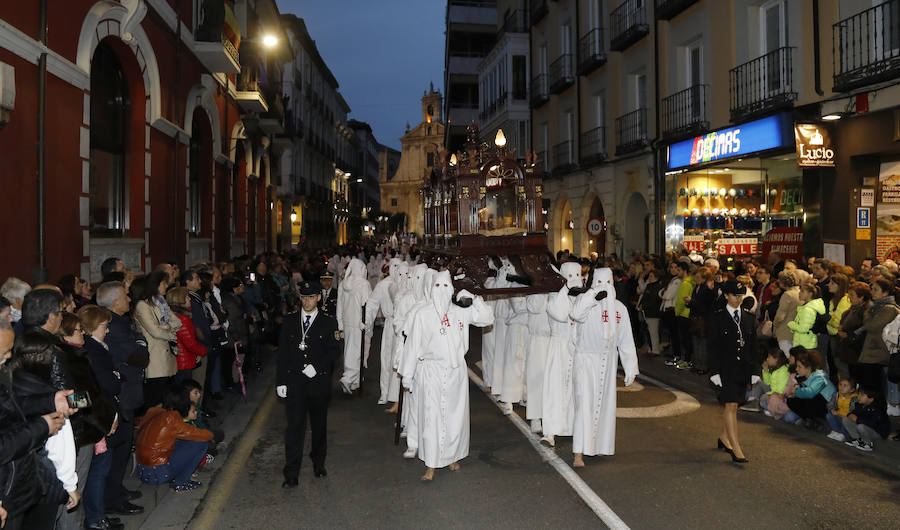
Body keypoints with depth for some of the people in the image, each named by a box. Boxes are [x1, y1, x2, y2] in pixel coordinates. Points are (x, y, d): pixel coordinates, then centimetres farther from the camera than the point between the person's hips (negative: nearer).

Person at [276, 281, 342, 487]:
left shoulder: (329, 323, 3)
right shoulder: (290, 321, 7)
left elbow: (334, 351, -3)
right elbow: (282, 353, 6)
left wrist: (316, 366, -18)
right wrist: (280, 381, 0)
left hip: (319, 383, 0)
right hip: (294, 382, 0)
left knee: (319, 425, 13)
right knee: (294, 427, -4)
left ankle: (318, 463, 33)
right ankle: (291, 475, 0)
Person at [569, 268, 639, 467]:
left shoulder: (619, 308, 6)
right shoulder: (585, 300, -5)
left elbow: (626, 340, 8)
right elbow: (576, 314, -30)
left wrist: (630, 368, 6)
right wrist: (594, 294, -32)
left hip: (608, 362, 4)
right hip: (586, 360, -4)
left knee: (604, 404, 12)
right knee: (584, 404, -11)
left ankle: (600, 445, 27)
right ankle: (579, 452, -12)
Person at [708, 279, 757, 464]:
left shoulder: (749, 317, 9)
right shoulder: (718, 318, -3)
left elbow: (753, 346, 13)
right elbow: (712, 346, -4)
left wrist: (754, 370, 9)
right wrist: (715, 371, -10)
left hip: (743, 369, 5)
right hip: (726, 368, -5)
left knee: (732, 405, 12)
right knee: (731, 406, -9)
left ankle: (724, 437, 32)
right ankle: (736, 450, -9)